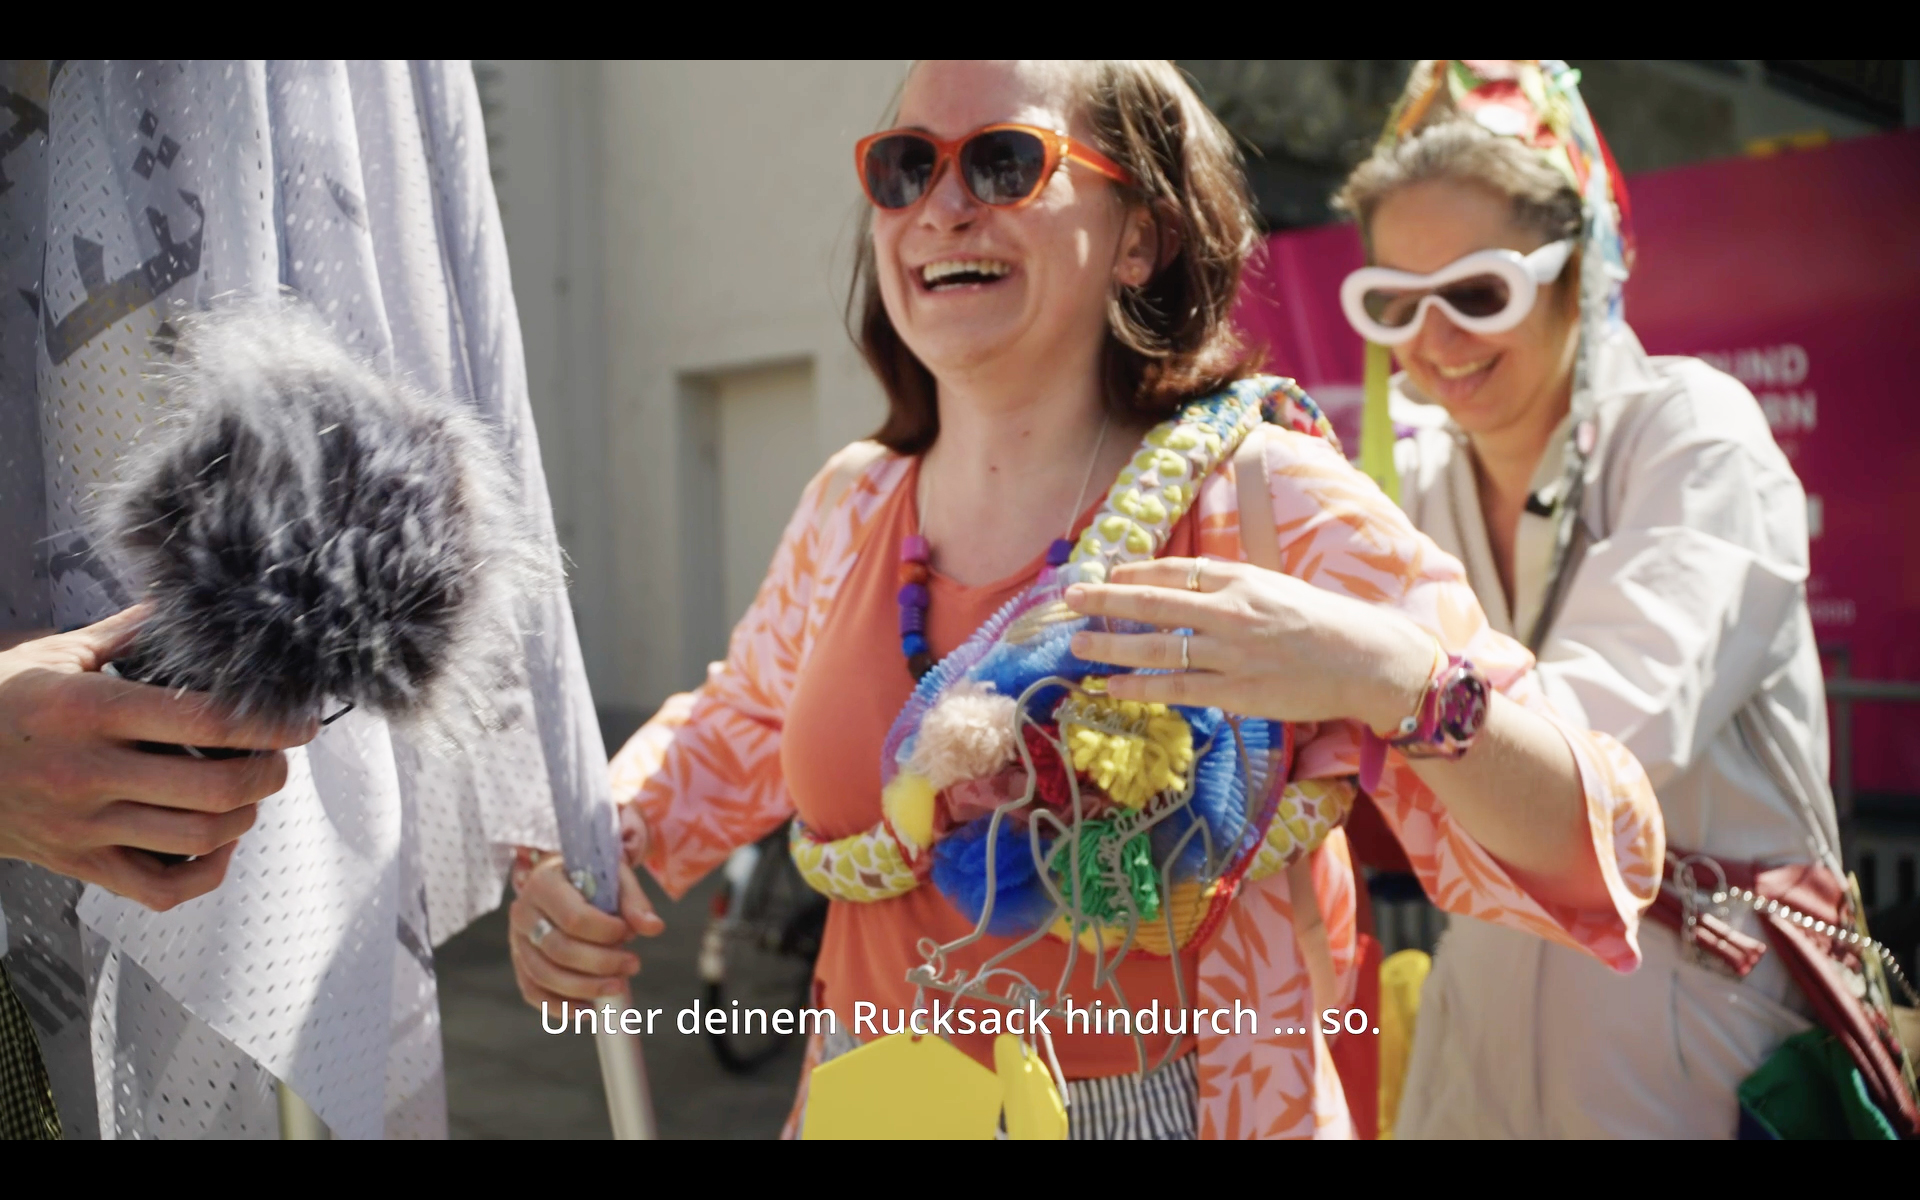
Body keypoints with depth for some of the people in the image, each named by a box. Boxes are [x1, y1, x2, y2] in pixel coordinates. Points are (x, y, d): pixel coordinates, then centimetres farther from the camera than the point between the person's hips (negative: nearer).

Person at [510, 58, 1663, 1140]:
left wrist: (1393, 677, -39)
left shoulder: (1266, 503, -19)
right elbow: (731, 737, 14)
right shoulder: (852, 508, -4)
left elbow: (1604, 859, -21)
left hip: (1171, 1109, -4)